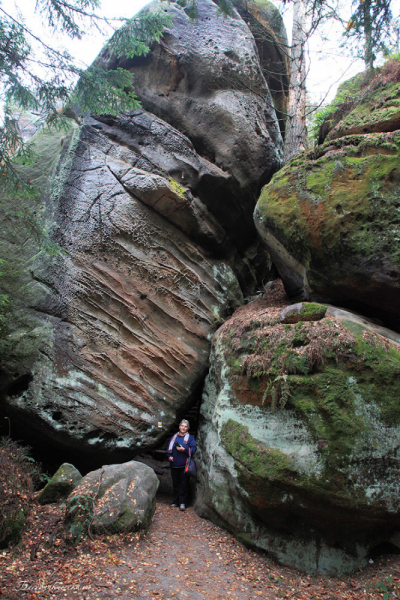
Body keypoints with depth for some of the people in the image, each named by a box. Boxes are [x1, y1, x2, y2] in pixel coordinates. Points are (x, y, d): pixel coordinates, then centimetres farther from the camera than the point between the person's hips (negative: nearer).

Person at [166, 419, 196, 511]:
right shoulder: (174, 437, 12)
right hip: (174, 464, 3)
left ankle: (182, 503, 7)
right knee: (175, 483, 10)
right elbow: (169, 448, 17)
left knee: (183, 484, -1)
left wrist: (184, 450, -16)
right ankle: (175, 502, 20)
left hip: (184, 465, -3)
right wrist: (169, 456, -1)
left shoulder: (190, 437, 3)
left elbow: (193, 449, -5)